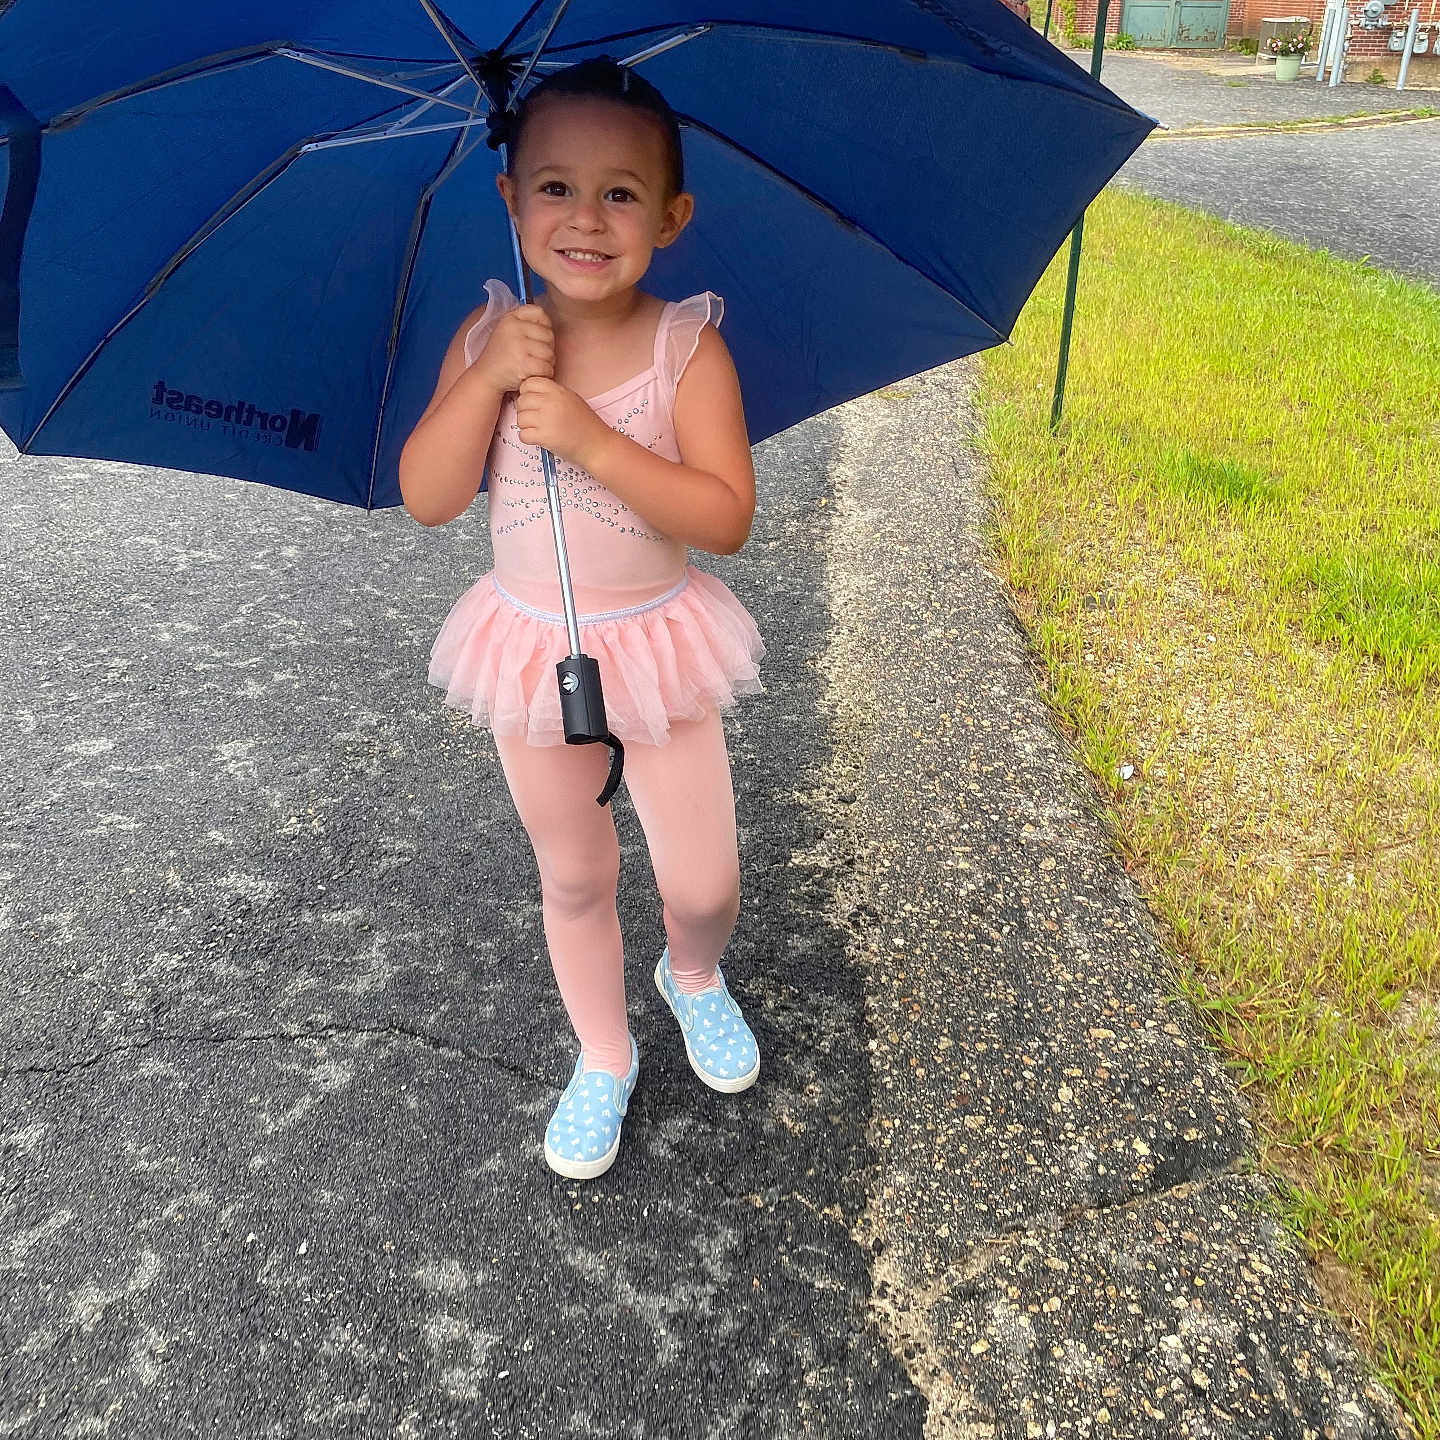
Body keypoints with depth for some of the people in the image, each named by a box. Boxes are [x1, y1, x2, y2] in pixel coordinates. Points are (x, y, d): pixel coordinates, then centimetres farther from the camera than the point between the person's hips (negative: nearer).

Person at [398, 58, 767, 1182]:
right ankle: (605, 1059, 40)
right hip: (533, 647, 2)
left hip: (658, 642, -2)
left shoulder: (688, 345, -14)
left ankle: (695, 978, 44)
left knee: (703, 886, 7)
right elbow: (428, 499, -10)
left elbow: (725, 518, -21)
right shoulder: (489, 336, -6)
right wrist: (488, 379, -23)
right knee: (574, 881, 17)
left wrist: (591, 438, -30)